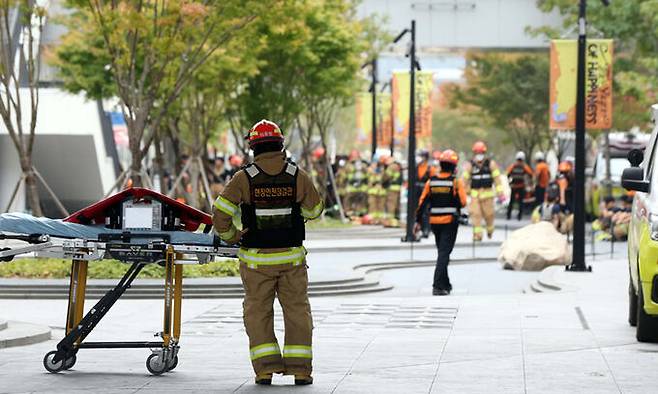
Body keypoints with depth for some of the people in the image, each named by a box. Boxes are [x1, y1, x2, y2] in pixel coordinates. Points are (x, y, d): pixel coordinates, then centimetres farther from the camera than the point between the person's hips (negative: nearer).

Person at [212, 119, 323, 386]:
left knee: (258, 312, 10)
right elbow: (314, 210, 7)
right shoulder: (297, 176, -5)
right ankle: (299, 368, 8)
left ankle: (265, 367, 1)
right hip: (292, 258, 1)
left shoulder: (244, 179, -10)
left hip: (256, 259, -1)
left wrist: (231, 236, 5)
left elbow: (220, 214, -12)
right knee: (297, 310, 11)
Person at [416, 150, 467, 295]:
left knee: (442, 252, 19)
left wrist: (418, 220, 5)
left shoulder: (431, 181, 2)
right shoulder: (456, 182, -9)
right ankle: (438, 286, -17)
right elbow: (463, 202, -11)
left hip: (434, 221, 4)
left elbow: (422, 202, 0)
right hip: (450, 221, -4)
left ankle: (445, 284, 29)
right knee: (444, 254, -6)